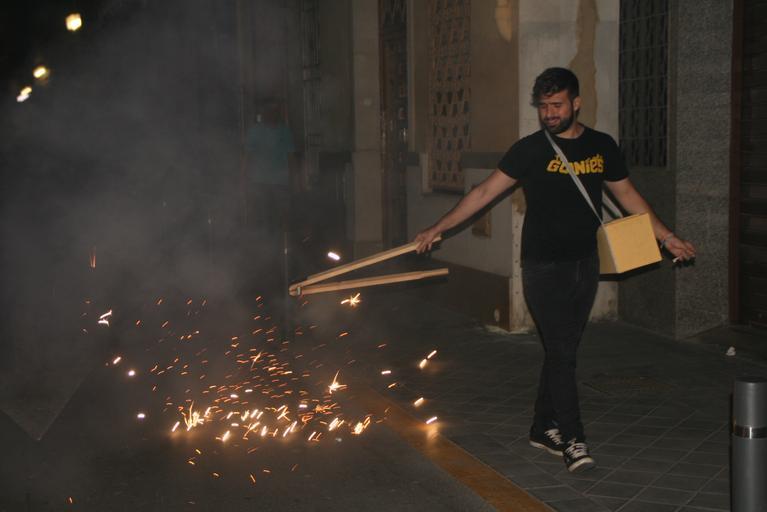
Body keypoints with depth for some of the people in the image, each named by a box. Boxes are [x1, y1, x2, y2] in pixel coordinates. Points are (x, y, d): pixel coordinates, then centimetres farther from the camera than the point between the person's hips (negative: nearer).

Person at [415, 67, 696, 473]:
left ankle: (543, 429, 22)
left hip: (585, 264, 4)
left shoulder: (602, 146, 6)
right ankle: (572, 439, 0)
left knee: (562, 352, 10)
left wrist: (666, 237, 16)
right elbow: (485, 192, -3)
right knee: (561, 352, -7)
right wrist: (438, 229, -6)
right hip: (544, 267, -4)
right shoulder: (530, 149, -5)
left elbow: (627, 195, 17)